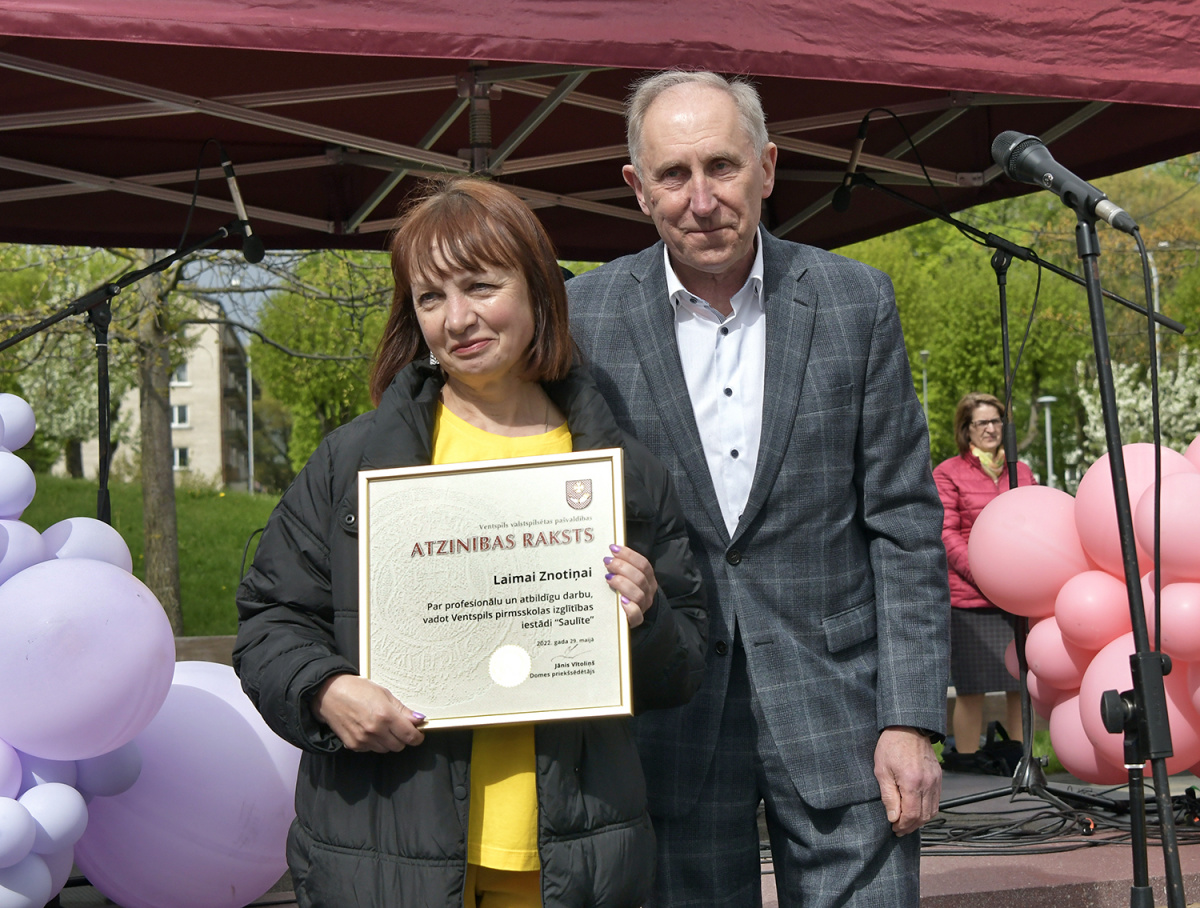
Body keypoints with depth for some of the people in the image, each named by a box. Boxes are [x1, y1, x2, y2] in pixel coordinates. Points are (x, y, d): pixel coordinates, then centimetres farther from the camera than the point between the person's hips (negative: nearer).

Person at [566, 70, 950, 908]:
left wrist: (910, 720, -6)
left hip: (835, 699, 0)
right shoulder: (586, 315, -2)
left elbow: (904, 523, 0)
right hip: (669, 718, 0)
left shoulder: (856, 302, -1)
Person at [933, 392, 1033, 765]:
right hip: (970, 597, -4)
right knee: (971, 687, -3)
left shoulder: (1021, 471, 19)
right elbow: (946, 534, -1)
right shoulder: (948, 473, 6)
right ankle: (965, 760, 5)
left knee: (1022, 684, 4)